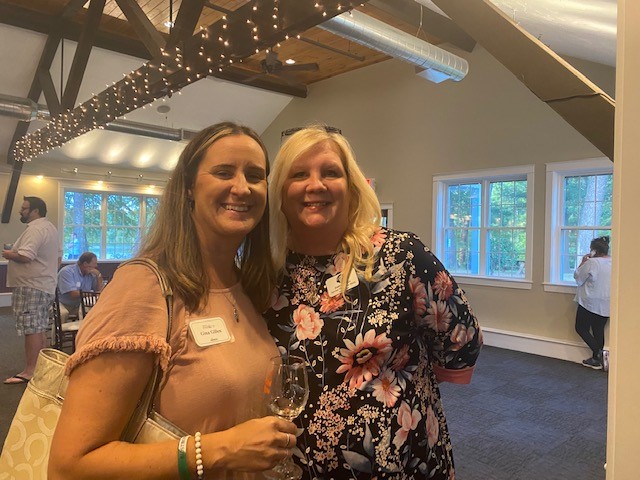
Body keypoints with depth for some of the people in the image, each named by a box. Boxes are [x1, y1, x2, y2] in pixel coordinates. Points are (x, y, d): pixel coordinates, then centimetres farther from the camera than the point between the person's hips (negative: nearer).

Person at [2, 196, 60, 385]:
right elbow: (58, 258, 24)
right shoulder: (50, 228, 18)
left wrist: (8, 254, -8)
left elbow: (25, 256, -26)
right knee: (39, 329, 14)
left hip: (31, 286, -10)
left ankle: (29, 371, -3)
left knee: (31, 329, -7)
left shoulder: (35, 229, -15)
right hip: (46, 286, 10)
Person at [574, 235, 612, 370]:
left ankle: (597, 352, -7)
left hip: (590, 303, -7)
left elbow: (578, 277, -8)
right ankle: (597, 359, 17)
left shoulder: (591, 263, -16)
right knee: (599, 330, 14)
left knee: (581, 328, 6)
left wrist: (583, 262, 0)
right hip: (606, 305, 7)